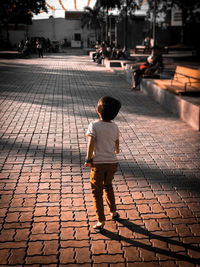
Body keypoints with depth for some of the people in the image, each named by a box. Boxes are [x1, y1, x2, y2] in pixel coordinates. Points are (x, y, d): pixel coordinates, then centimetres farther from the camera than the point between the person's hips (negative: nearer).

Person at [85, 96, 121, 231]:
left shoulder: (94, 125, -14)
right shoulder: (114, 126, 1)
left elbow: (91, 143, -22)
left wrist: (88, 160, -9)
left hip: (98, 163, -4)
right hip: (112, 161, 5)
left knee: (97, 191, 8)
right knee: (108, 186, 27)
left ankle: (101, 220, 8)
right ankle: (114, 212, 36)